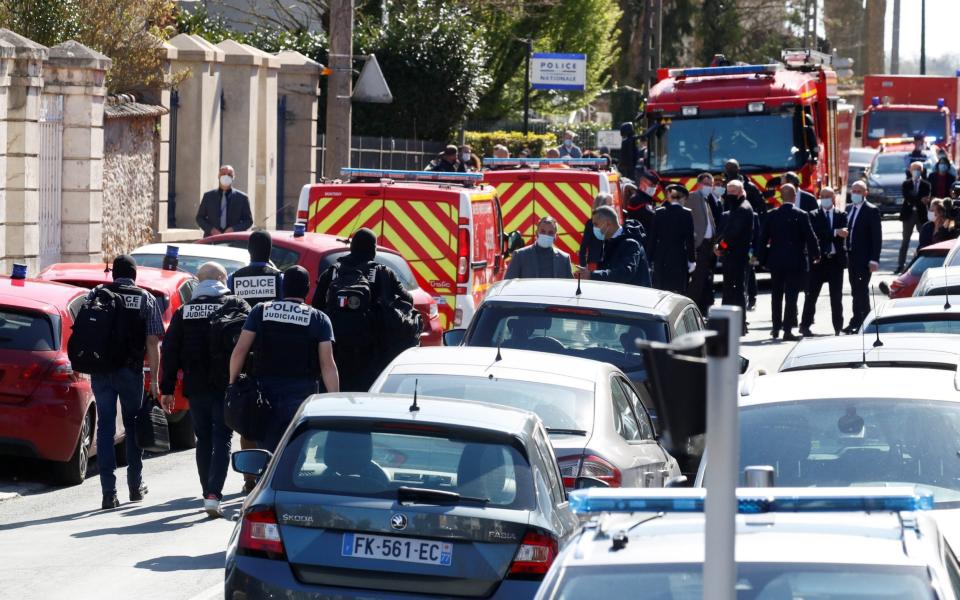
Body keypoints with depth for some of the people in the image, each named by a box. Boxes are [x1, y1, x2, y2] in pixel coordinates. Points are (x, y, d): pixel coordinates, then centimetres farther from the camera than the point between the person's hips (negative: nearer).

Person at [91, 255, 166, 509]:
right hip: (131, 371, 0)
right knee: (132, 425, 16)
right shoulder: (146, 299, 2)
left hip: (100, 371, 0)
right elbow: (152, 343, -2)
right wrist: (154, 380, 0)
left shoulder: (96, 295, 4)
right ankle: (136, 486, 24)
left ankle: (109, 492, -6)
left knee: (105, 427, 2)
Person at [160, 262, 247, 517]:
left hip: (196, 388, 3)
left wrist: (167, 387, 9)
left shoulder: (184, 312, 6)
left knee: (203, 440, 15)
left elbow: (170, 350, 6)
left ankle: (208, 492, 19)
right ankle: (213, 494, -14)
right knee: (222, 439, -1)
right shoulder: (236, 305, -2)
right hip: (226, 386, -3)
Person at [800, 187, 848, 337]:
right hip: (818, 260, -1)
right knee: (811, 295, -1)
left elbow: (844, 233, -6)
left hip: (836, 260, 1)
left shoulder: (841, 216, 9)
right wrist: (835, 233, -22)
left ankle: (838, 327, 12)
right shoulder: (813, 216, 3)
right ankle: (805, 326, 5)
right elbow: (815, 234, -13)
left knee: (836, 296, 6)